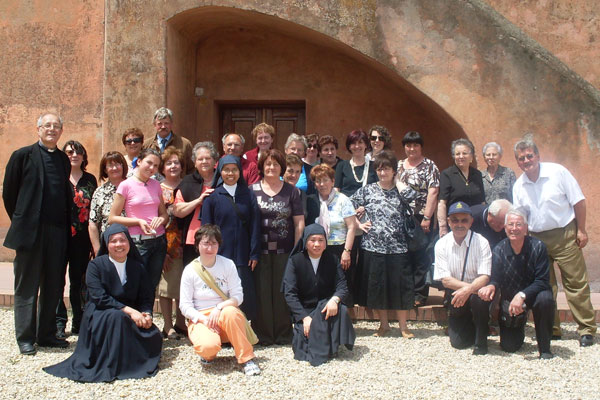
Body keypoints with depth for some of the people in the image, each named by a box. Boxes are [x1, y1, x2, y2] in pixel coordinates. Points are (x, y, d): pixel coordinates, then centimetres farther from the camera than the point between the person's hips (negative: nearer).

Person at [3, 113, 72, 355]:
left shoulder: (63, 159, 11)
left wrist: (65, 225, 8)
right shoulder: (23, 155, -2)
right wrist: (20, 221, 4)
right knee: (27, 287, 5)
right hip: (30, 232, -4)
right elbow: (8, 192, 1)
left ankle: (47, 334, 22)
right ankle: (25, 338, 14)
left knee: (53, 287, 10)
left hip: (57, 233, 5)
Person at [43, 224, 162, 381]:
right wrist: (128, 310, -24)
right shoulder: (96, 265, -4)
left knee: (154, 336, -23)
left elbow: (147, 298, 4)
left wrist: (147, 314, -20)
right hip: (100, 316, -3)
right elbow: (99, 298, -15)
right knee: (117, 317, -37)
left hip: (132, 315, 4)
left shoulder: (137, 268, 8)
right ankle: (111, 367, -23)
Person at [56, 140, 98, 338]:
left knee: (79, 280, 9)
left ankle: (79, 322, 17)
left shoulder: (90, 179, 11)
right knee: (58, 278, 0)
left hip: (82, 236, 3)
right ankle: (59, 322, 9)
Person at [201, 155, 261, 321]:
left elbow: (255, 226, 5)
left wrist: (254, 254, -2)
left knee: (245, 296, 1)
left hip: (242, 256, 1)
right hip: (220, 256, -1)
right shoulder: (212, 196, 4)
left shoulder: (249, 195, 7)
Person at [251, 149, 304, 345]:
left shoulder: (291, 191, 7)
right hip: (260, 251, 0)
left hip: (284, 251, 0)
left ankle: (284, 334, 17)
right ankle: (262, 334, 14)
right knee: (261, 292, 2)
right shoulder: (252, 191, 6)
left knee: (283, 292, 5)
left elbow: (299, 223, 5)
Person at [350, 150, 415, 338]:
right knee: (376, 286, 8)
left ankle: (403, 326, 16)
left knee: (399, 286, 3)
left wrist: (395, 179, -4)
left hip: (397, 248, -1)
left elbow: (409, 194, -20)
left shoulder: (401, 192, 3)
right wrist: (358, 224, -1)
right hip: (373, 247, 1)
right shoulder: (367, 191, 5)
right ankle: (384, 324, 24)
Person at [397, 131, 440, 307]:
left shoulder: (429, 166, -1)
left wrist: (427, 218, -14)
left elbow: (433, 193, -8)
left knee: (420, 257, -2)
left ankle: (419, 294, 6)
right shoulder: (399, 166, 15)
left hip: (420, 218, -5)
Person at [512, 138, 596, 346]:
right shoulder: (518, 186, 3)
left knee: (576, 283, -2)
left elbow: (578, 201, -4)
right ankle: (551, 329, 18)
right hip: (537, 239, 4)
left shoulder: (557, 172, -7)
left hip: (565, 234, -4)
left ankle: (586, 329, 7)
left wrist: (581, 230, -7)